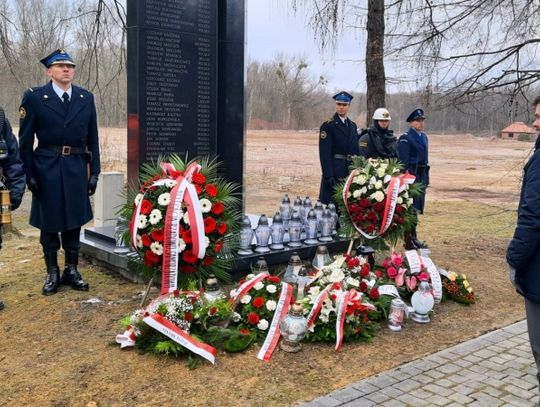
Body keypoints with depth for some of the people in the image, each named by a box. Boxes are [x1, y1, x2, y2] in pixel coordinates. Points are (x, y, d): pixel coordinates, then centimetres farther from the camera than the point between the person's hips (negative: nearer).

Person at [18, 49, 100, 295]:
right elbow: (25, 140, -3)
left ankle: (71, 270, 23)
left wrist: (94, 172, 2)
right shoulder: (34, 97, -3)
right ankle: (52, 273, 21)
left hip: (77, 168, 2)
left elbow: (92, 138, 7)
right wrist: (28, 174, -8)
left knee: (74, 220, 10)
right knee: (49, 222, 7)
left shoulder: (86, 98, 6)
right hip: (46, 169, -2)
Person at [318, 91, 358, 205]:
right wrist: (328, 175, -19)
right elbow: (325, 153, -13)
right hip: (335, 170, -6)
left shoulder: (353, 125, 14)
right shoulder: (328, 125, -7)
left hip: (351, 170, 7)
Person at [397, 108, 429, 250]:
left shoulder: (423, 137, 15)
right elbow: (403, 162, -14)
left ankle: (413, 237, 24)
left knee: (417, 207, 13)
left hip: (422, 176, 8)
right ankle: (408, 241, 1)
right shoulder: (405, 139, -10)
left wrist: (426, 178, 17)